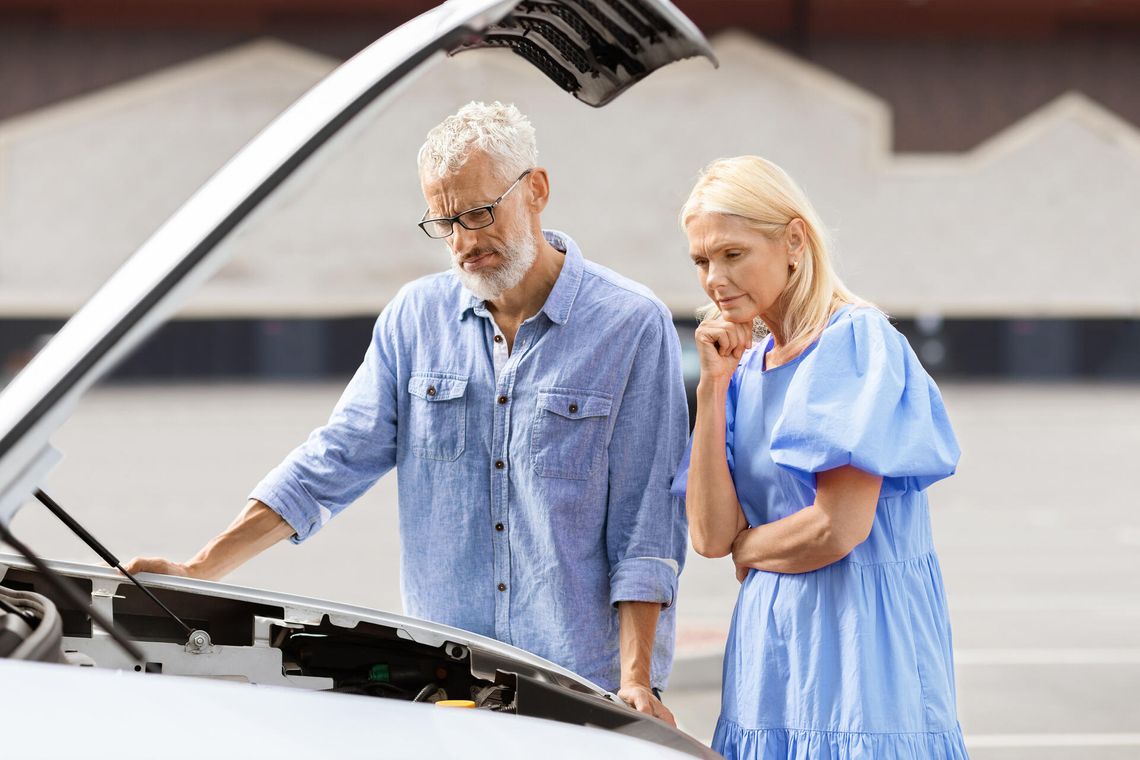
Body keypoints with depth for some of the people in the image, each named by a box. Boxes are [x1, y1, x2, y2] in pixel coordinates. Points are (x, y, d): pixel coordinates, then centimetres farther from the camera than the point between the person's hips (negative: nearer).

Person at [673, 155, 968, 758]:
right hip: (769, 638, 7)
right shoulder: (747, 368, 13)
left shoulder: (856, 340, -10)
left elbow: (839, 527, -18)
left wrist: (748, 549, 1)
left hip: (862, 637, -7)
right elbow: (710, 534, 3)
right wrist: (713, 386, 0)